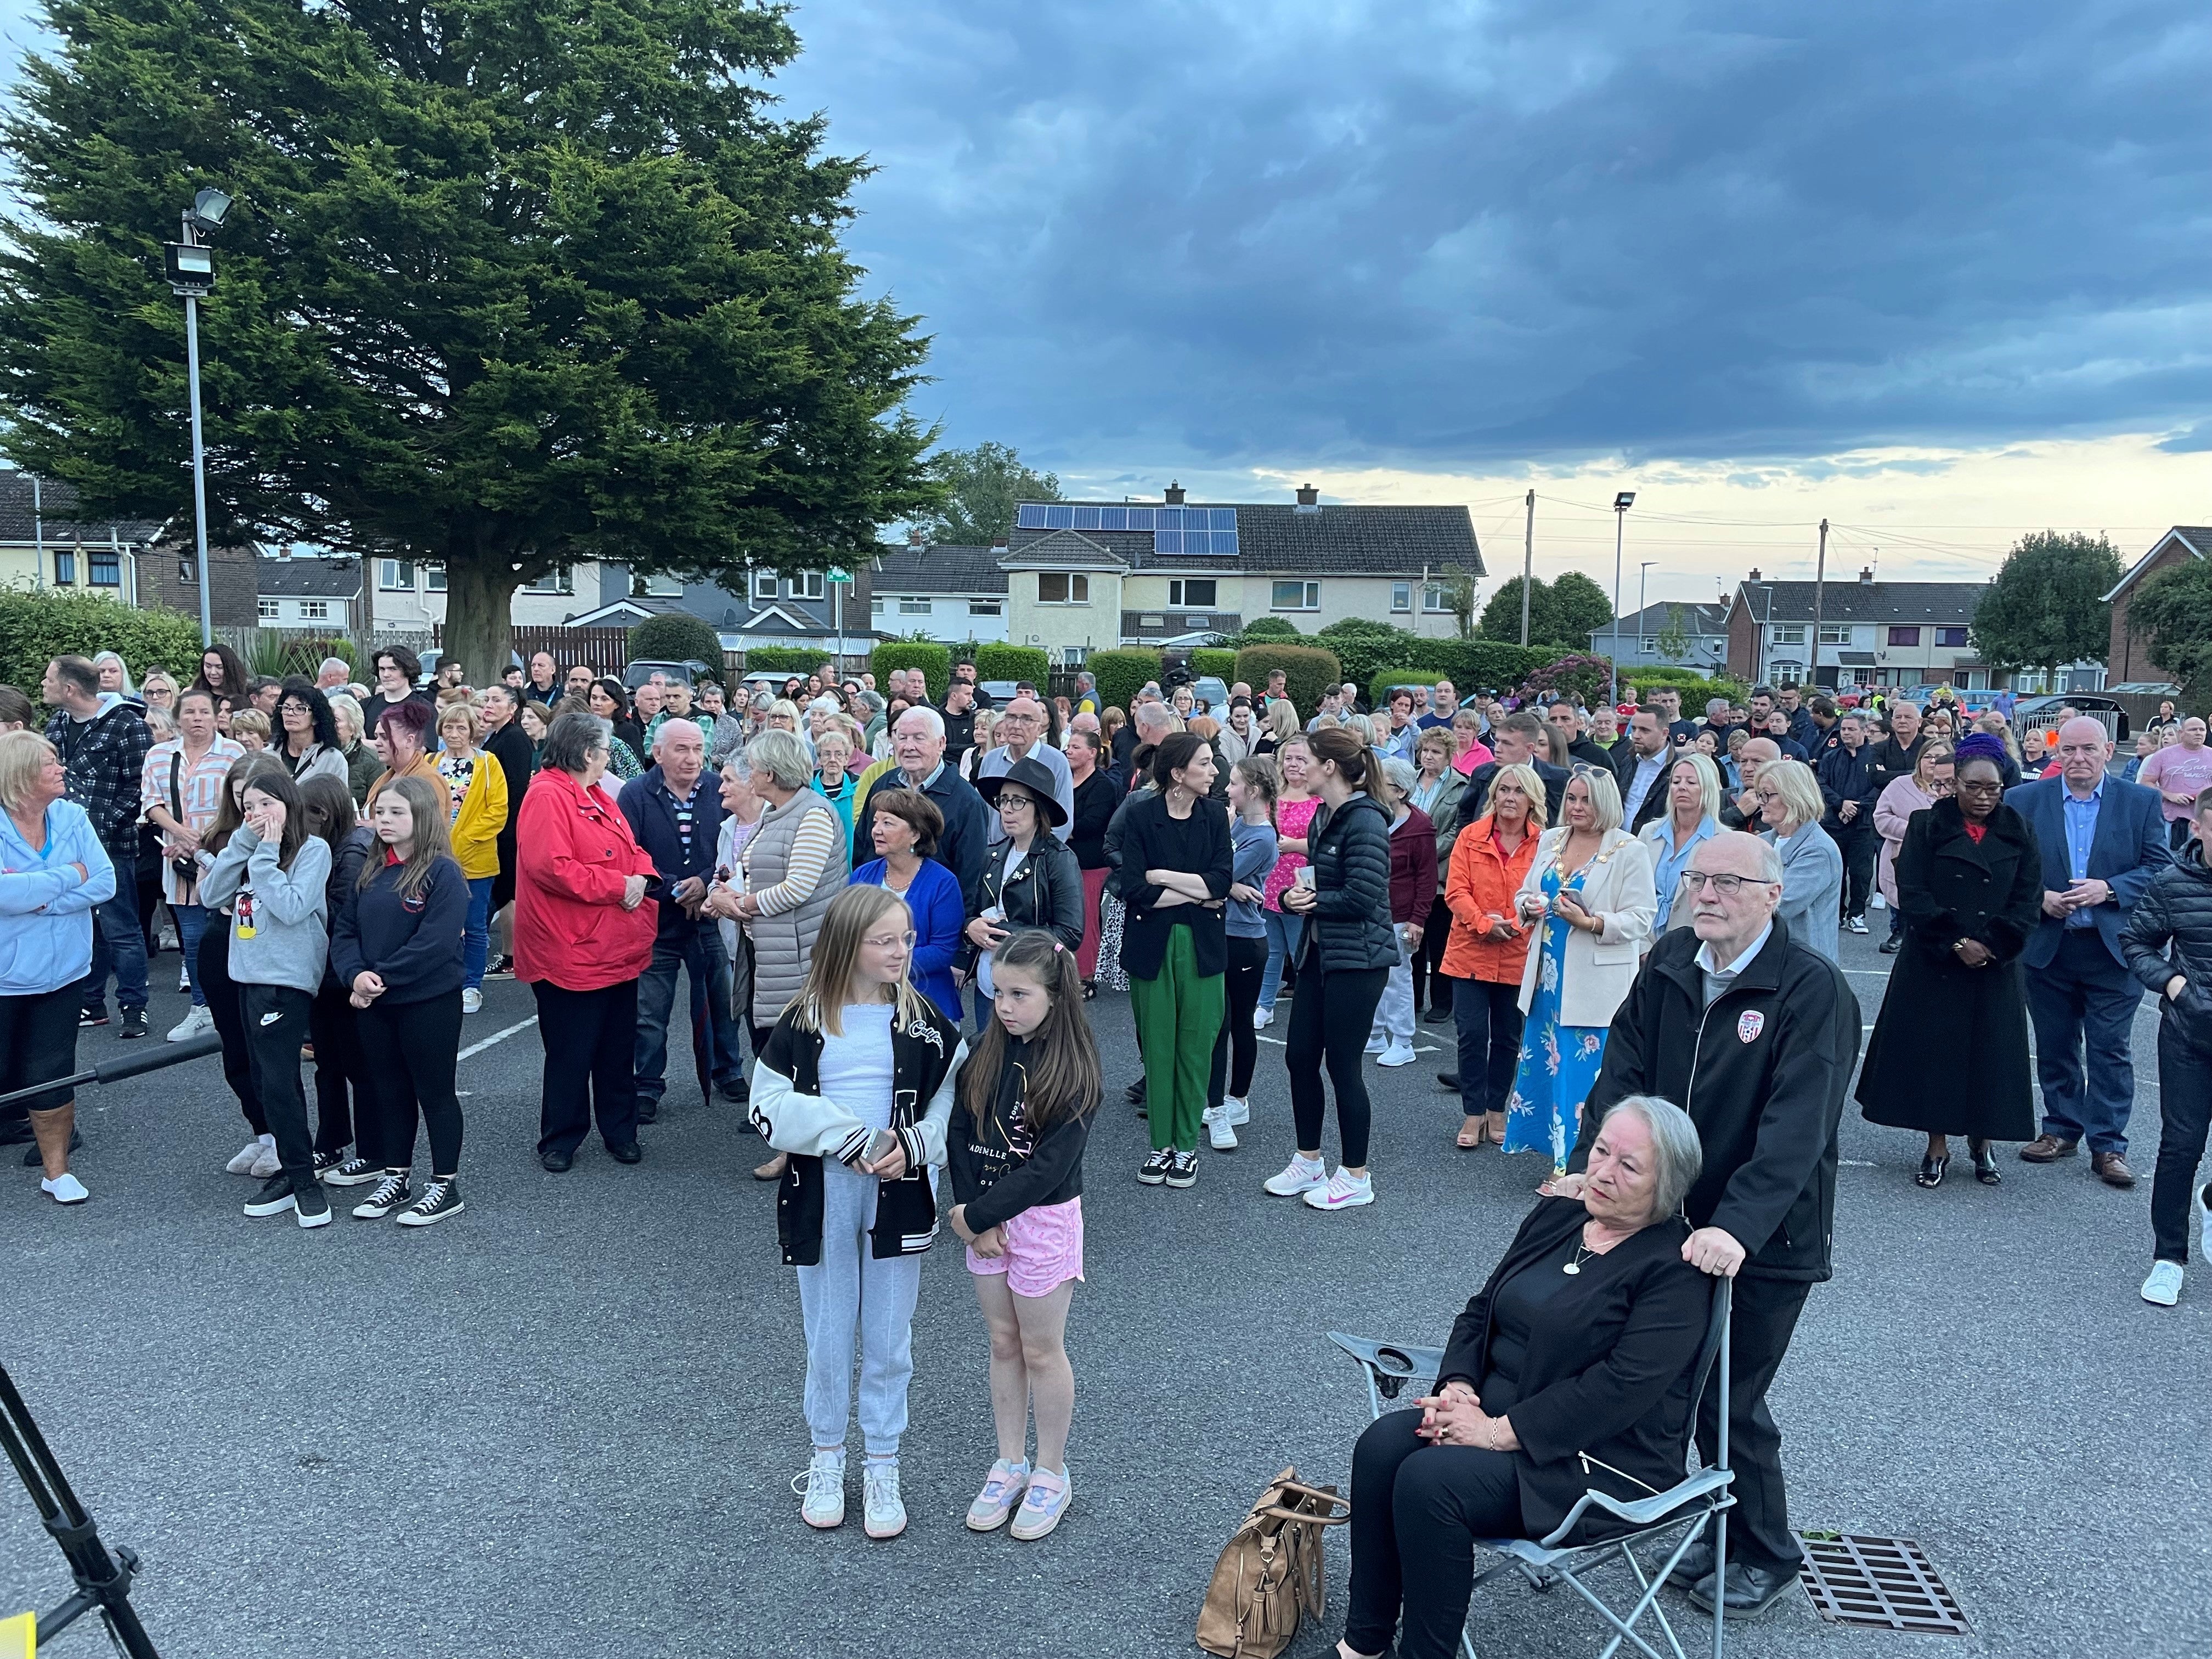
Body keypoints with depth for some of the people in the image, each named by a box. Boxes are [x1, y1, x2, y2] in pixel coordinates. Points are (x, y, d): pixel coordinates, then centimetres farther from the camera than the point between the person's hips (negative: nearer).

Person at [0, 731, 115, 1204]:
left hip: (60, 971, 3)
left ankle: (56, 1170, 22)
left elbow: (104, 883, -11)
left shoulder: (73, 818, -4)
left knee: (51, 1075, 8)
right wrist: (69, 876, -17)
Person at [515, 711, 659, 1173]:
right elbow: (551, 867, -25)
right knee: (571, 1054, 2)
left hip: (618, 950, 9)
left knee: (619, 1049, 15)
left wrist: (641, 877, -2)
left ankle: (620, 1131, 28)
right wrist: (618, 885, -19)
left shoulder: (597, 797, 16)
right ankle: (559, 1141, 17)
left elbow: (632, 849, 21)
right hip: (571, 954, -9)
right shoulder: (547, 796, -15)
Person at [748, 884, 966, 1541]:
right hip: (822, 1197, 0)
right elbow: (770, 1104, -9)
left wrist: (913, 1147, -18)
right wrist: (852, 1138, -19)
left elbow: (956, 1099, -1)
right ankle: (826, 1461, 32)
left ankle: (883, 1470, 26)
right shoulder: (803, 1022, -6)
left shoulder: (921, 1021, -3)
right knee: (827, 1338, 12)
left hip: (898, 1197, 1)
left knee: (889, 1340, 10)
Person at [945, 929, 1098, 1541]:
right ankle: (1010, 1464, 31)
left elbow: (1048, 1167, -20)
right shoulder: (985, 1054, -2)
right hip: (984, 1218, 5)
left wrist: (976, 1215, -16)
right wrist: (975, 1221, -11)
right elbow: (958, 1136, -2)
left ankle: (1051, 1473, 25)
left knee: (1041, 1349, 8)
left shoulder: (1072, 1072, -17)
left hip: (1043, 1220, -5)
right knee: (1003, 1343, 16)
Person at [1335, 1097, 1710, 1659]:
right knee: (1382, 1443, -19)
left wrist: (1500, 1431, -22)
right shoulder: (1555, 1216, 10)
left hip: (1601, 1459, -7)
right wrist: (1459, 1388, -6)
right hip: (1494, 1415, 7)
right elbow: (1482, 1311, 13)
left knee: (1430, 1480, -27)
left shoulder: (1675, 1268, -13)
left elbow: (1624, 1385, -22)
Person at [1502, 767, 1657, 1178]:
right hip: (1548, 976, 6)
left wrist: (1592, 923, -25)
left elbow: (1640, 918, -12)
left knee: (1586, 1072, -3)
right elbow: (1525, 893, 17)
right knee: (1544, 1063, 10)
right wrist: (1529, 907, -6)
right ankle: (1560, 1158, 24)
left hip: (1596, 985, -6)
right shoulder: (1550, 840, 10)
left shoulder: (1630, 851, -8)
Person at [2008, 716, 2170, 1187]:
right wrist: (2038, 898, -14)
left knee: (2110, 1049, 1)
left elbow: (2161, 868, -3)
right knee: (2055, 1047, 13)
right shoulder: (2023, 801, 1)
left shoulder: (2142, 802, 0)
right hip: (2047, 948, 2)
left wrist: (2109, 889, -17)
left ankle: (2108, 1144, 10)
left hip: (2114, 948, -1)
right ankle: (2061, 1129, 27)